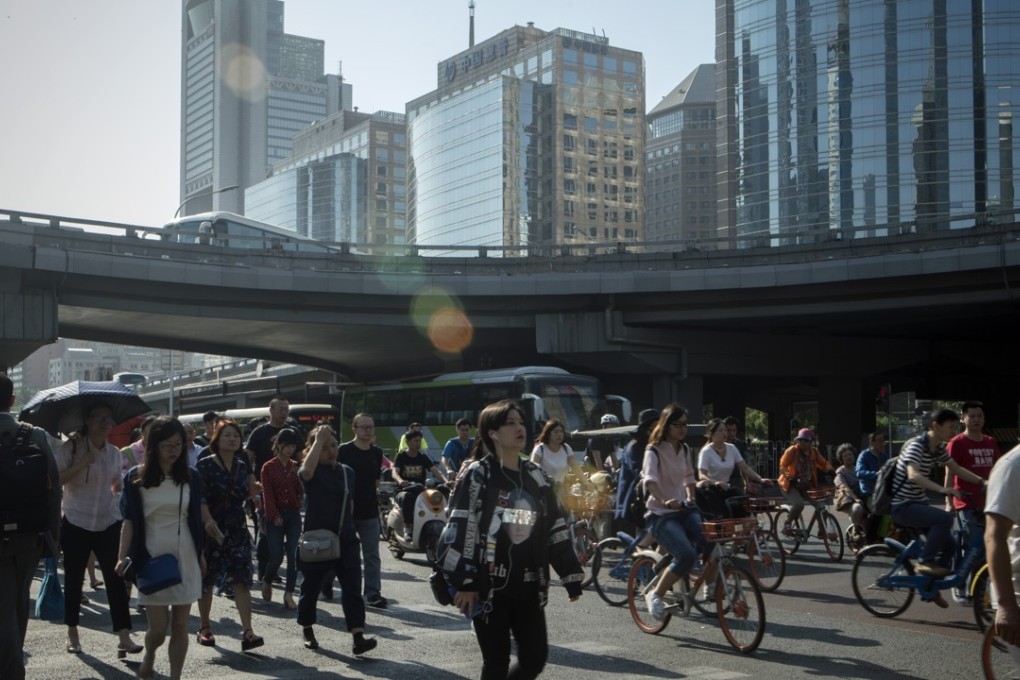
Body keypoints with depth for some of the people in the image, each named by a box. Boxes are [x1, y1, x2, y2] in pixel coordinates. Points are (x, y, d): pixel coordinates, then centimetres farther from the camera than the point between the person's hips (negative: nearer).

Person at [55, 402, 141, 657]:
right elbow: (54, 480, -18)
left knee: (115, 579, -5)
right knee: (74, 580, 8)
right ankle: (72, 633, 24)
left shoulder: (114, 453, 7)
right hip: (76, 524, -3)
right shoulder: (71, 448, -7)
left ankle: (124, 636, -7)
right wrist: (81, 464, -25)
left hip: (108, 524, 3)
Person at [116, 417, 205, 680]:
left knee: (180, 625, 3)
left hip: (185, 559, 2)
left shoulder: (190, 477, 4)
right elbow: (129, 521, -3)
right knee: (158, 630, -1)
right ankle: (149, 655, 32)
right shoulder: (136, 478, -3)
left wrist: (201, 554, 13)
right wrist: (123, 557, -13)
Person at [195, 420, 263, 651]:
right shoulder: (205, 465, -6)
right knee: (206, 581, 7)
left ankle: (247, 632, -15)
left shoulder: (242, 465, 9)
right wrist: (208, 522, -22)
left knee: (241, 580, -8)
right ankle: (204, 628, 25)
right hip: (210, 528, -3)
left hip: (237, 530, 3)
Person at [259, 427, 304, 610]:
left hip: (294, 514, 3)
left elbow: (301, 492, 4)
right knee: (276, 556, -5)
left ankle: (289, 594, 1)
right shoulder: (268, 467, 1)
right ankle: (267, 581, 25)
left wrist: (297, 475, -10)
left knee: (293, 556, -5)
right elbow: (267, 494, -3)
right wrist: (274, 516, -8)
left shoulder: (295, 466, 10)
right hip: (276, 516, -3)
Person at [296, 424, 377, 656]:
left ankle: (358, 638, -13)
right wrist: (318, 440, -29)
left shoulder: (347, 472, 9)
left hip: (345, 539, 4)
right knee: (311, 587, 10)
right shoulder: (312, 472, -7)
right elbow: (306, 471, -33)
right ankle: (307, 631, 30)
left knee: (352, 587, -7)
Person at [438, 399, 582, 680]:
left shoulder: (535, 476, 10)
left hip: (528, 587, 5)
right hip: (489, 587, -5)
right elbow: (459, 530, -12)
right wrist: (464, 582, -16)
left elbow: (555, 529, 12)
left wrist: (571, 576, 10)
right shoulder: (478, 474, -7)